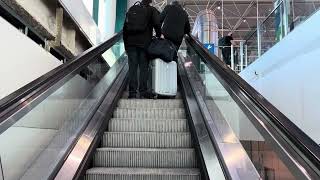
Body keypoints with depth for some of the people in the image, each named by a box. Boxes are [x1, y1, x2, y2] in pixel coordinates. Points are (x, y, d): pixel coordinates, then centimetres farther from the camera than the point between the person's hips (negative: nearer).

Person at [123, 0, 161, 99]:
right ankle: (143, 92, 1)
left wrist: (126, 44, 17)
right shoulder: (152, 10, 3)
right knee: (144, 68, 2)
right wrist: (158, 36, 8)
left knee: (132, 68, 3)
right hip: (144, 43, -3)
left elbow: (125, 27, 14)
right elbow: (157, 24, -10)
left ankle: (132, 93, 2)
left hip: (131, 43, 3)